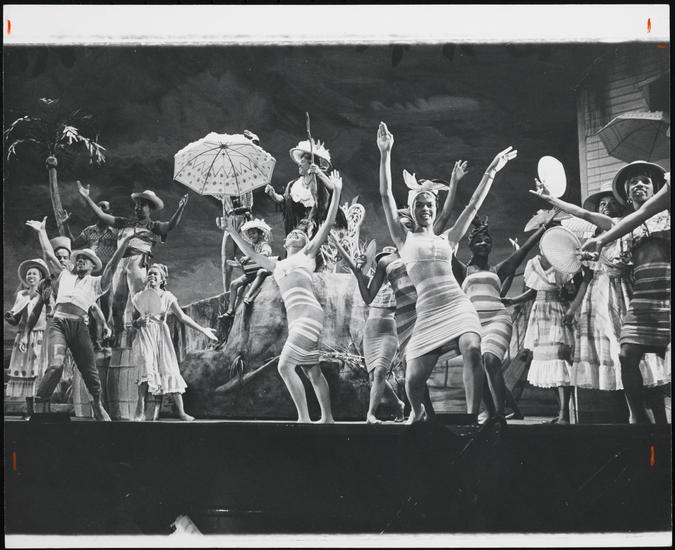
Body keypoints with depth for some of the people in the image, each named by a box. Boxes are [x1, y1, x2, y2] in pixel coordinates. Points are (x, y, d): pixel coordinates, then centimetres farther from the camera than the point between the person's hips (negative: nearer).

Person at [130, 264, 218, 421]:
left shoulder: (167, 297, 6)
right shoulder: (139, 297, 7)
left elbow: (182, 316, 3)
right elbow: (133, 322, 11)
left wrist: (202, 330, -3)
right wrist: (139, 322, -13)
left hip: (161, 336, 1)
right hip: (145, 335, -1)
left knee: (169, 370, -7)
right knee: (146, 369, -20)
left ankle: (181, 411, -4)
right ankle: (140, 411, -18)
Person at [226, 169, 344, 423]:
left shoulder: (307, 254, 11)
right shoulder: (277, 266, 27)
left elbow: (328, 224, 4)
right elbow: (251, 253, 33)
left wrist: (336, 192, -2)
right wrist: (233, 231, 32)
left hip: (309, 314, -6)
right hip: (295, 320, 6)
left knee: (285, 365, -15)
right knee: (313, 371, 7)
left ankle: (304, 418, -16)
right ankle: (327, 418, 13)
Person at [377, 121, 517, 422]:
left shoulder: (447, 239, 20)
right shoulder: (404, 239, 14)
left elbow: (473, 205, 19)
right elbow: (386, 196, 7)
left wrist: (491, 170, 17)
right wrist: (385, 154, 1)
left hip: (458, 305, 1)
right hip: (428, 312, -1)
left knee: (472, 350, -30)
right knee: (413, 380, -7)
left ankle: (472, 416, -26)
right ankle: (417, 411, 29)